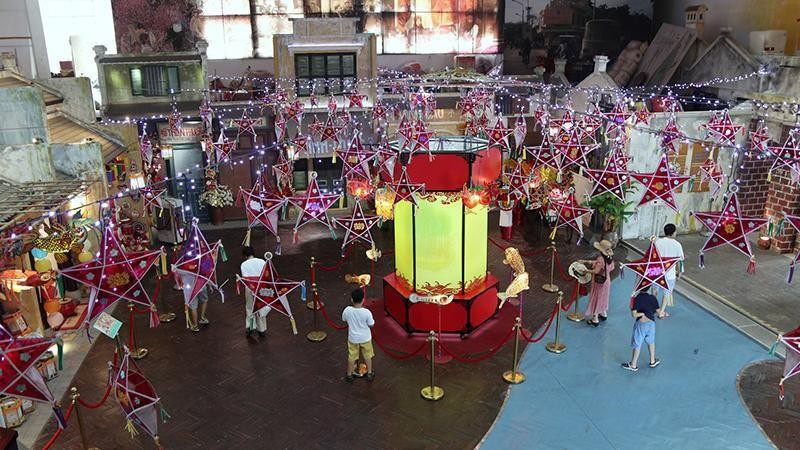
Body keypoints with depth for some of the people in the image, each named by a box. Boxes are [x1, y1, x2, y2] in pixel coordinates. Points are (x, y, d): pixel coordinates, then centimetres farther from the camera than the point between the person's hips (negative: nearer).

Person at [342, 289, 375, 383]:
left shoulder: (347, 310, -22)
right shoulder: (366, 312, -27)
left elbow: (344, 319, -1)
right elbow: (371, 324, -14)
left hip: (353, 338, 1)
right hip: (365, 338, -1)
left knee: (351, 357, 20)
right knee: (367, 356, 22)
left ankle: (349, 375, 34)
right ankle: (369, 374, 37)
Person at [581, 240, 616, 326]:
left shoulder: (601, 259, -30)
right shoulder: (609, 258, -4)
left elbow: (596, 271, -31)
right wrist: (586, 261, 7)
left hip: (599, 282, -8)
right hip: (607, 281, 8)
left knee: (596, 298, 5)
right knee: (603, 297, 25)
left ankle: (595, 319, 12)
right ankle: (604, 314, 42)